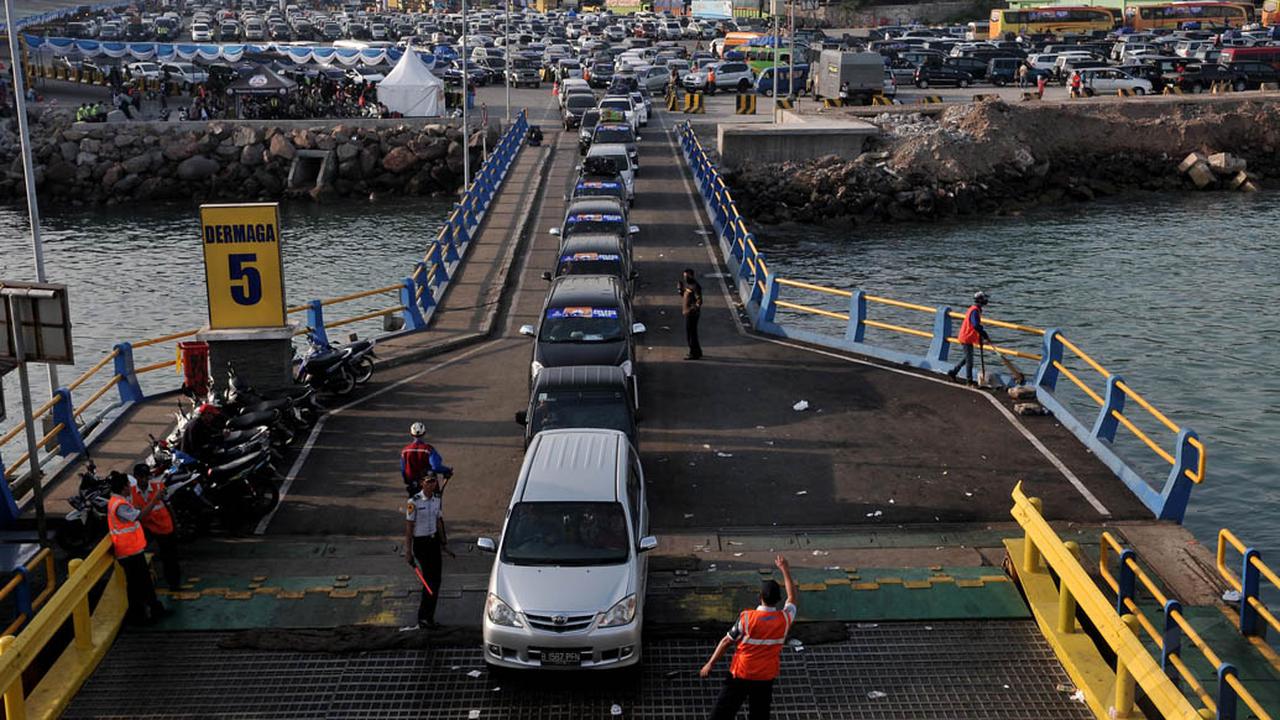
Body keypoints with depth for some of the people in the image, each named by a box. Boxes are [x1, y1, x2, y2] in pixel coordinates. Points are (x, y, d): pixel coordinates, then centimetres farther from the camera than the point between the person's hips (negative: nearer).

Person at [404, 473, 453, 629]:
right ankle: (424, 617, 4)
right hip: (420, 544, -7)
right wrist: (408, 552, -14)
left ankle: (427, 617, 19)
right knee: (430, 581, -8)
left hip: (434, 541, 7)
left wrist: (444, 545, 17)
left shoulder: (437, 499, 5)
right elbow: (408, 527, -12)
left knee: (436, 580, 7)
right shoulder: (414, 502, -15)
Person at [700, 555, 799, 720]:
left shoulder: (747, 618, -19)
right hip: (766, 677, 2)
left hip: (741, 675, -2)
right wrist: (785, 570, 14)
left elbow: (727, 641, -9)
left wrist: (710, 664, 2)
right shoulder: (785, 619, -12)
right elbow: (792, 597, 8)